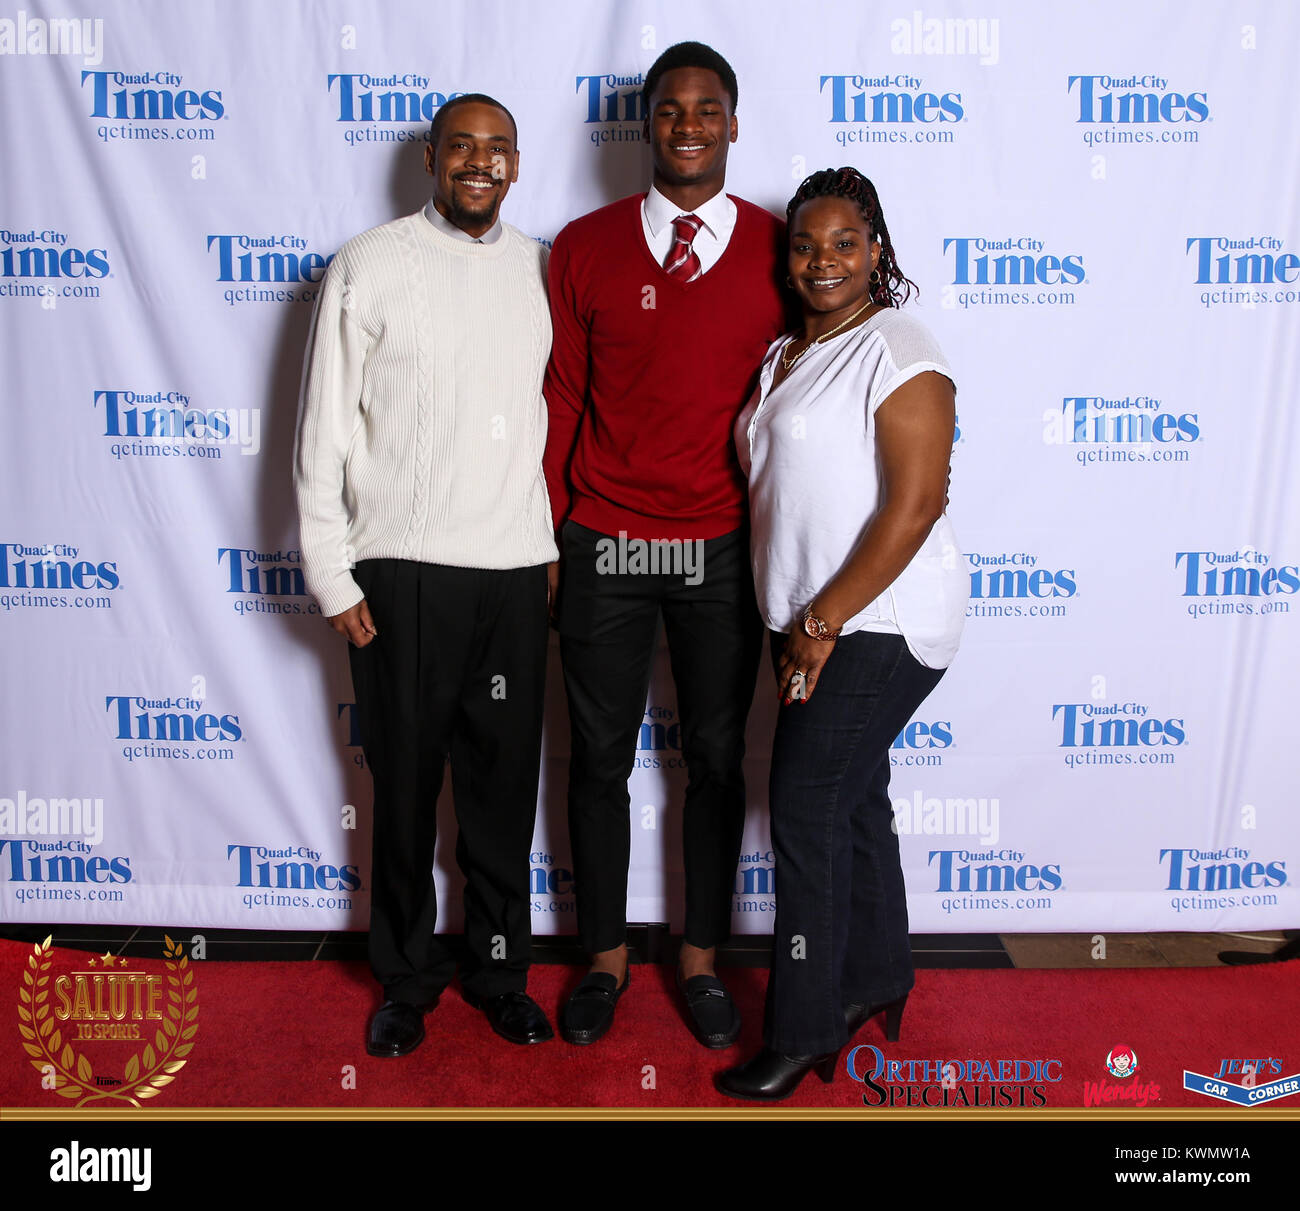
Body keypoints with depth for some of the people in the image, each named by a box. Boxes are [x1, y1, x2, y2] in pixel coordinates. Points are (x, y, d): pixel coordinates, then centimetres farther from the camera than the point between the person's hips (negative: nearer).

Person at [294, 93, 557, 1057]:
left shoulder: (539, 268, 10)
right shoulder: (369, 267, 1)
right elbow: (325, 431, -1)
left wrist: (557, 545, 10)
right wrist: (331, 574, -5)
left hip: (517, 564, 3)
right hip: (402, 565, -2)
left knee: (505, 778, 10)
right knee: (407, 778, 8)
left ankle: (500, 968, 29)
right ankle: (409, 976, 28)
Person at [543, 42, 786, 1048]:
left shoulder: (776, 249, 2)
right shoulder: (585, 248, 2)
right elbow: (559, 400, 3)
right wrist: (543, 538, 2)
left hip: (724, 552, 0)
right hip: (602, 549, 0)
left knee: (717, 759, 10)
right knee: (600, 759, 9)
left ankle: (701, 960, 30)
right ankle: (606, 956, 29)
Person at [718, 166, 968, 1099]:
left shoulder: (897, 352, -12)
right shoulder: (784, 356, 15)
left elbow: (915, 505, -20)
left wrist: (822, 624, -18)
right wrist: (800, 628, 11)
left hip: (879, 622, -8)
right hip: (814, 624, 8)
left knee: (805, 810, -5)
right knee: (854, 802, 17)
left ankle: (804, 1033, 9)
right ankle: (877, 979, 36)